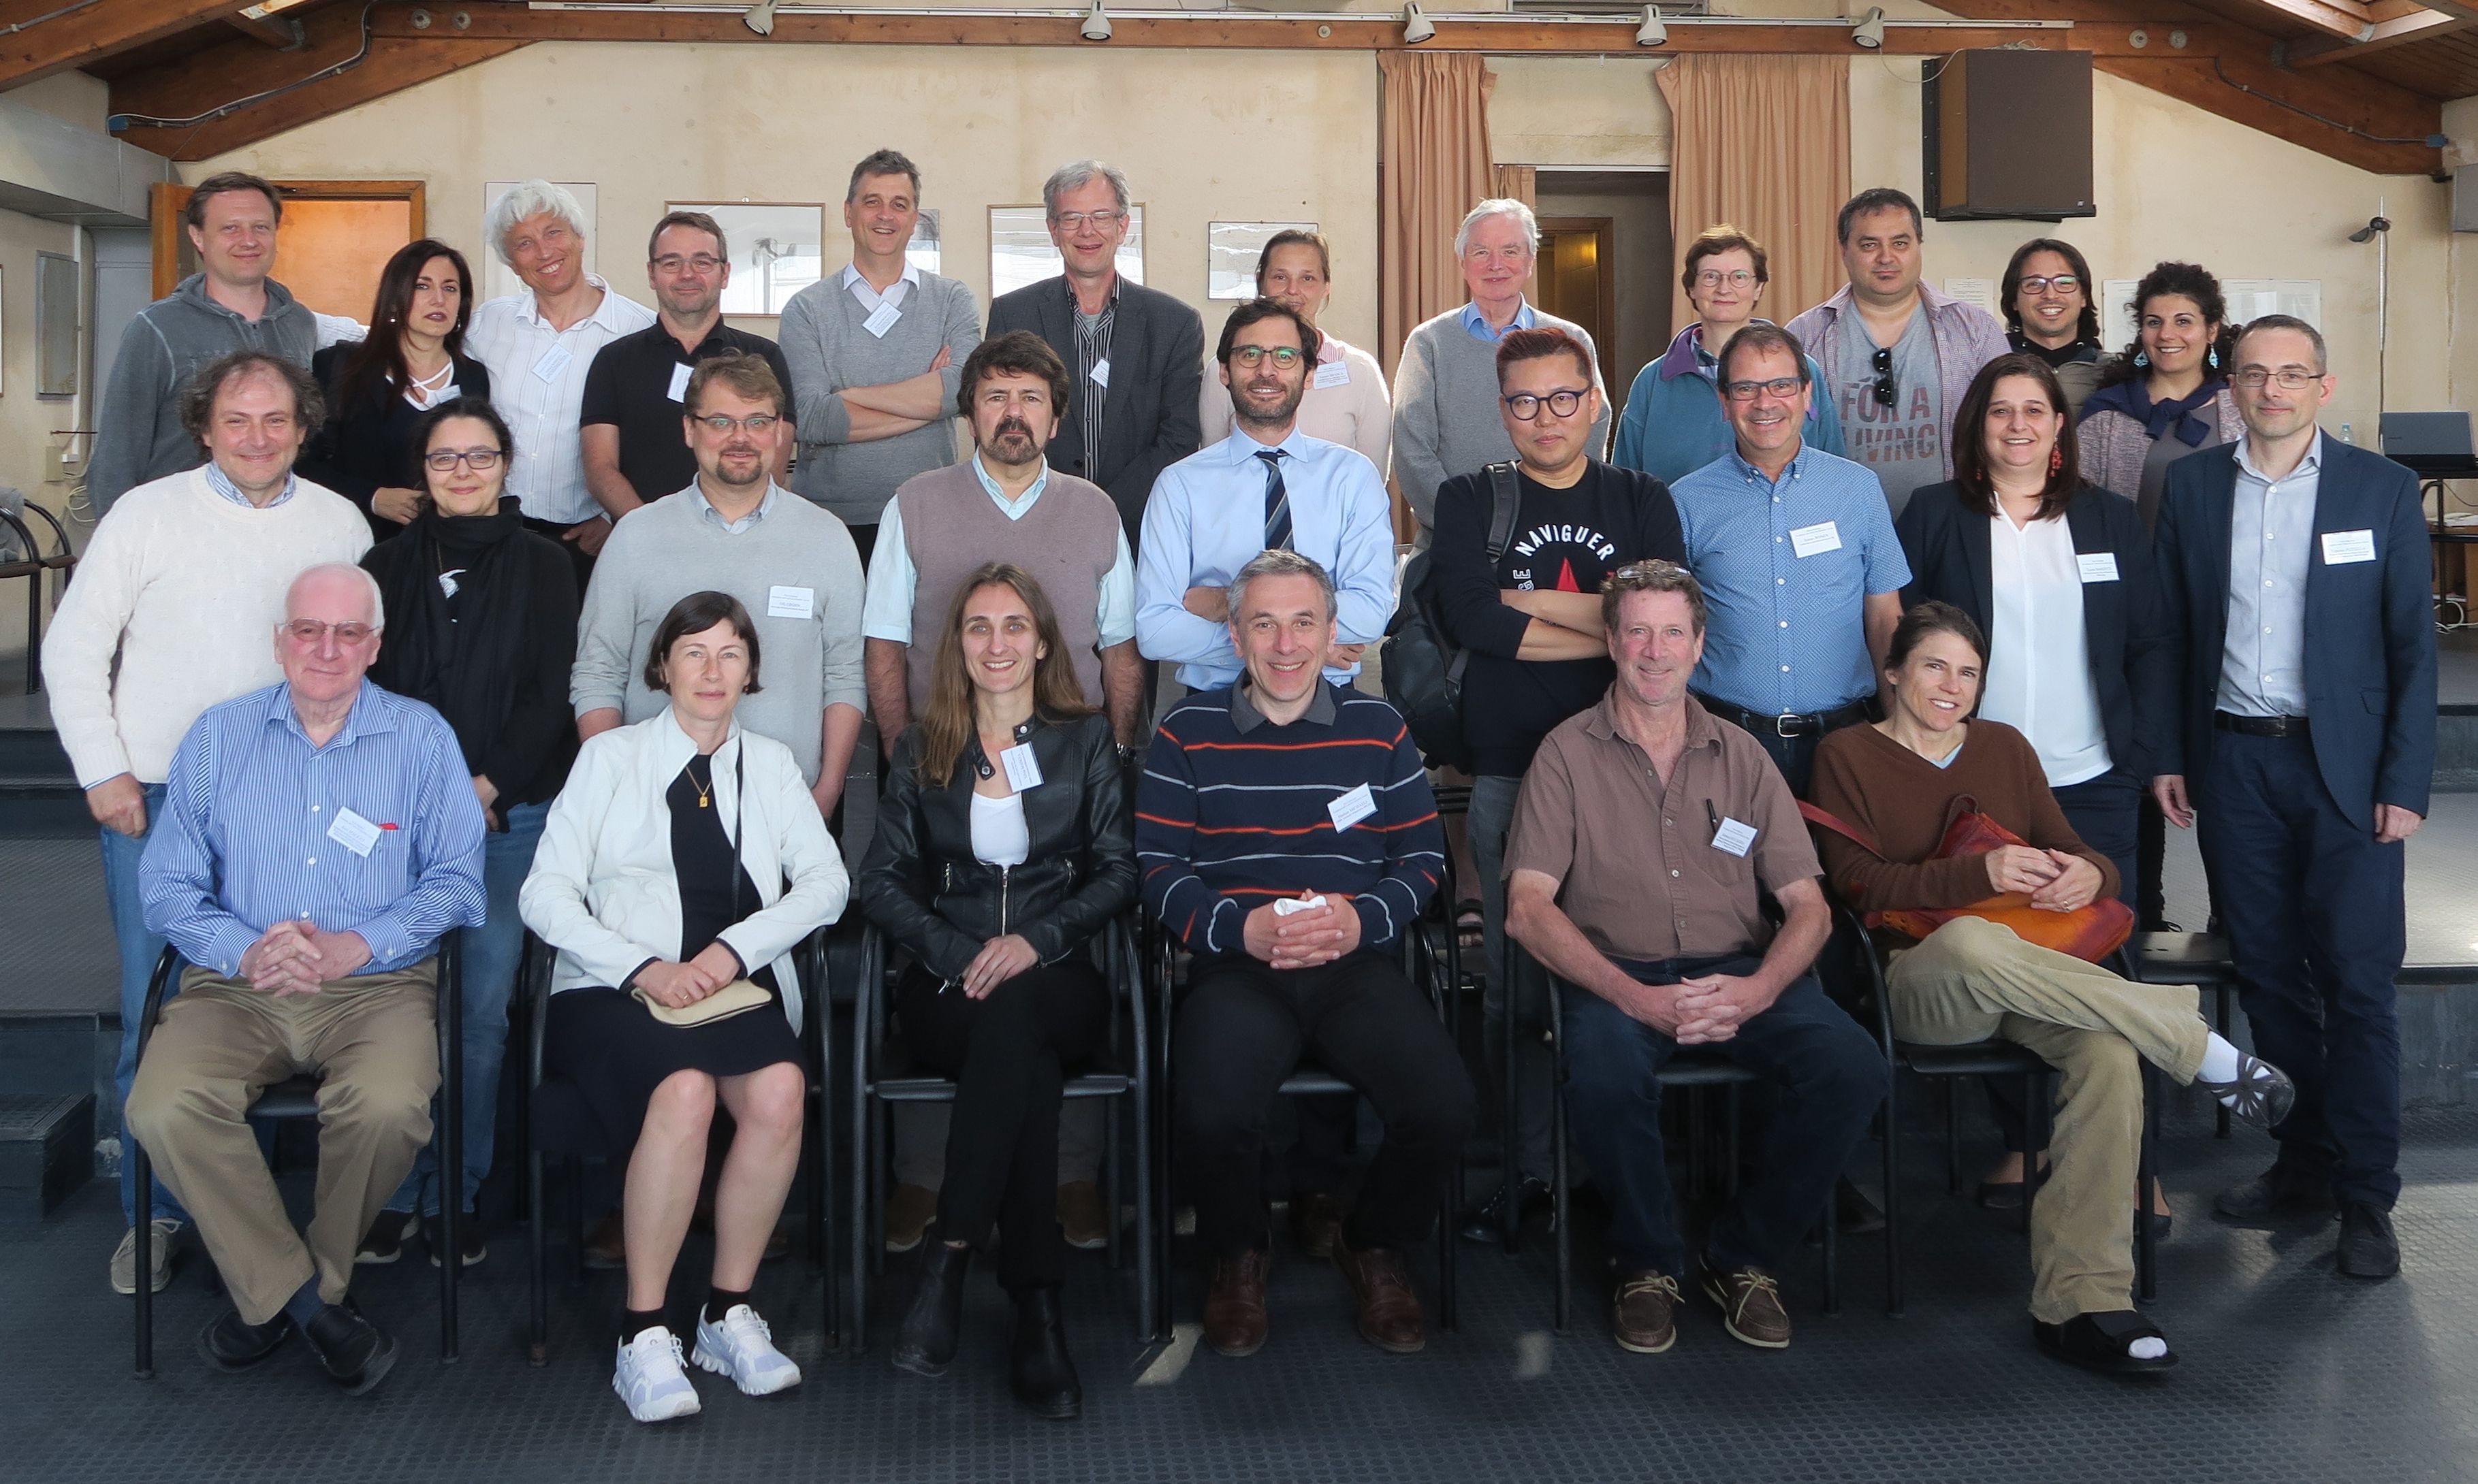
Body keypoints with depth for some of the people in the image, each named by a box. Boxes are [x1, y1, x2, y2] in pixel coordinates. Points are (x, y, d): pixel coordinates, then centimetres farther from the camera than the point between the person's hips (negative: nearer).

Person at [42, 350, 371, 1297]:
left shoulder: (341, 525, 6)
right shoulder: (146, 515, 0)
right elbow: (73, 651, 3)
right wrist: (104, 772, -2)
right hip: (152, 801, -1)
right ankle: (153, 1212, 13)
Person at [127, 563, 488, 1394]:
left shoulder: (420, 738, 7)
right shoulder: (218, 737, 13)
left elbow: (455, 880, 1)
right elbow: (166, 884, 7)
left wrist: (356, 945, -14)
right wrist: (244, 950, -12)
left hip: (379, 984, -2)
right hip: (237, 986, 2)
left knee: (387, 1106, -33)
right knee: (163, 1110, -28)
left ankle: (275, 1292, -6)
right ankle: (303, 1296, -11)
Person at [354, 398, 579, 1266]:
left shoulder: (542, 567, 7)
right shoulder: (388, 565, 12)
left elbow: (550, 694, 1)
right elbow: (365, 688, 7)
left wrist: (489, 786, -10)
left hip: (511, 814, -1)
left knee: (481, 1011, -2)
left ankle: (457, 1197, 8)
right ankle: (393, 1195, 7)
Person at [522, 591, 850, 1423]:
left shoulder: (772, 764, 20)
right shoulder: (611, 757, 13)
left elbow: (826, 883, 7)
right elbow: (544, 894, 3)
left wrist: (735, 949, -11)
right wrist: (642, 968, -13)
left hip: (741, 988, 2)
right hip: (619, 988, -2)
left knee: (780, 1087, -31)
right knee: (685, 1090, -34)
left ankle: (729, 1313, -16)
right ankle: (643, 1335, -23)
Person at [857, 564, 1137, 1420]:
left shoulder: (1086, 740, 13)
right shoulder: (923, 749, 15)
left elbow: (1119, 873, 5)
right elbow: (882, 881, 7)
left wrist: (1036, 940, -13)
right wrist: (959, 952, -11)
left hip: (1057, 982, 0)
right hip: (947, 985, 1)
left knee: (1011, 1015, -39)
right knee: (1028, 1062, -35)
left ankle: (951, 1256, -37)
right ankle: (1037, 1306, -37)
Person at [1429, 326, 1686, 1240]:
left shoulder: (1641, 503, 12)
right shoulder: (1470, 502, 9)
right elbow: (1469, 617, -9)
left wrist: (1530, 603, -6)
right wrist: (1606, 629, -4)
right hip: (1509, 766, 0)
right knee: (1517, 980, 1)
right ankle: (1528, 1166, 10)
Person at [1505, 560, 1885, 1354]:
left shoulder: (1742, 756, 14)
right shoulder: (1568, 754, 4)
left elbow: (1808, 905, 8)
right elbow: (1529, 908, -6)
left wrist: (1758, 990, -14)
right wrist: (1634, 997, -19)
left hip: (1741, 973, 3)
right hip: (1617, 976, -3)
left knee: (1854, 1069, -25)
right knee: (1604, 1074, -36)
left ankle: (1744, 1257, -2)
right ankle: (1648, 1263, -7)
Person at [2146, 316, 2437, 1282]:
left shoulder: (2382, 489, 1)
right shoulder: (2192, 487, 7)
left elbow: (2413, 646, -1)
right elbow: (2172, 633, 9)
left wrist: (2405, 783, -6)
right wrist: (2168, 754, 5)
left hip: (2345, 769, -2)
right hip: (2233, 765, 3)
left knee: (2357, 983, -2)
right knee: (2266, 974, 8)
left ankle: (2365, 1195, 8)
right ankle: (2303, 1164, 22)